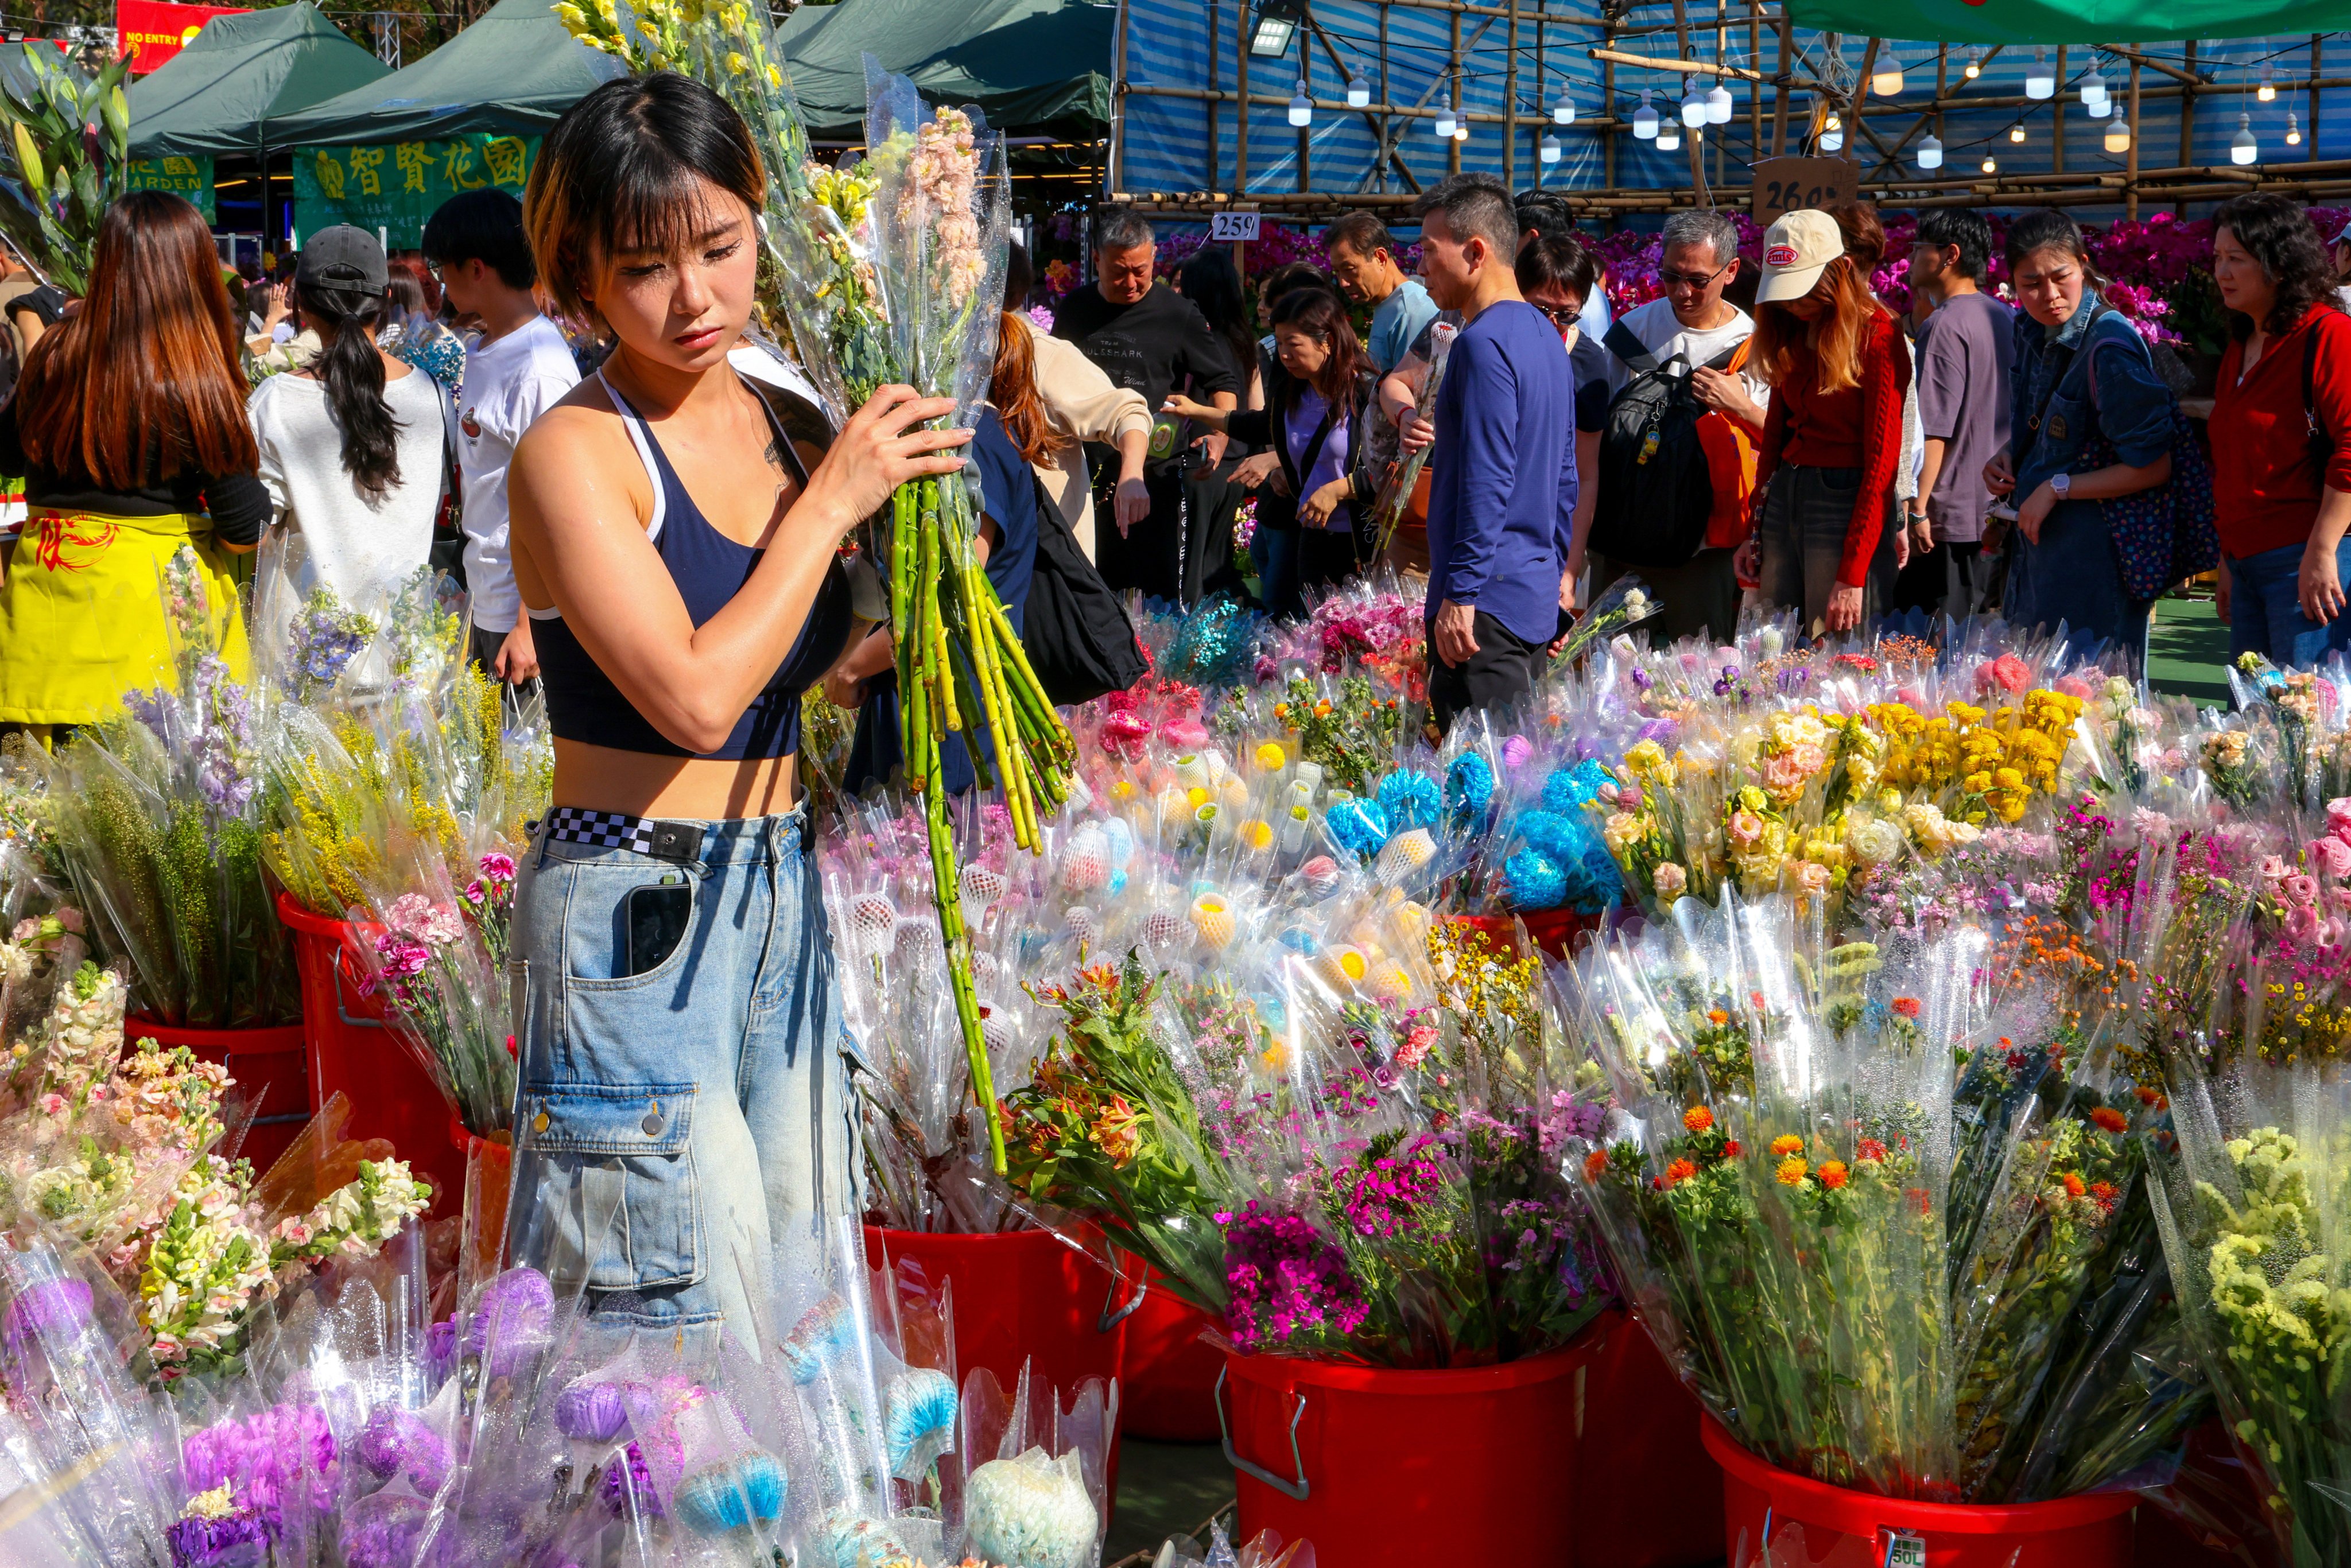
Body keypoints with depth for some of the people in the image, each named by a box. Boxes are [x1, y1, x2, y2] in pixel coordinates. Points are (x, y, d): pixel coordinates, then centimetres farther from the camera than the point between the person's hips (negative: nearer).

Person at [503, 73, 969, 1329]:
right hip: (636, 909, -7)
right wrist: (832, 501, -14)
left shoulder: (784, 423, 8)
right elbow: (696, 695, -22)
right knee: (678, 1315, -3)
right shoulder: (573, 451, -12)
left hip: (780, 887, 7)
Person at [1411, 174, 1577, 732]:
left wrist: (1460, 595, -20)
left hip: (1488, 601, -10)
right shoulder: (1545, 336, 16)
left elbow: (1486, 481, -20)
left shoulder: (1484, 344, -14)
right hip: (1536, 592, 10)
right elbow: (1565, 473, 21)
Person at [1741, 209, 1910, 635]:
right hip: (1783, 495, 7)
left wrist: (1852, 575, -17)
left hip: (1845, 501, -7)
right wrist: (1755, 528, 9)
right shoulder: (1791, 331, 12)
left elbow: (1881, 460, -13)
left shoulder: (1876, 337, -11)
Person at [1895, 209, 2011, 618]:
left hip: (1951, 516, -9)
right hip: (1998, 512, 9)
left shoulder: (1946, 326, -15)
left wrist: (1915, 511, -18)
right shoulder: (2007, 318, 13)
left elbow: (1934, 429, -19)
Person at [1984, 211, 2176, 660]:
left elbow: (2156, 466, -18)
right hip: (2036, 548, 8)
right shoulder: (2032, 333, 8)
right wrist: (2005, 457, 4)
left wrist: (2059, 488, -16)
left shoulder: (2110, 347, -18)